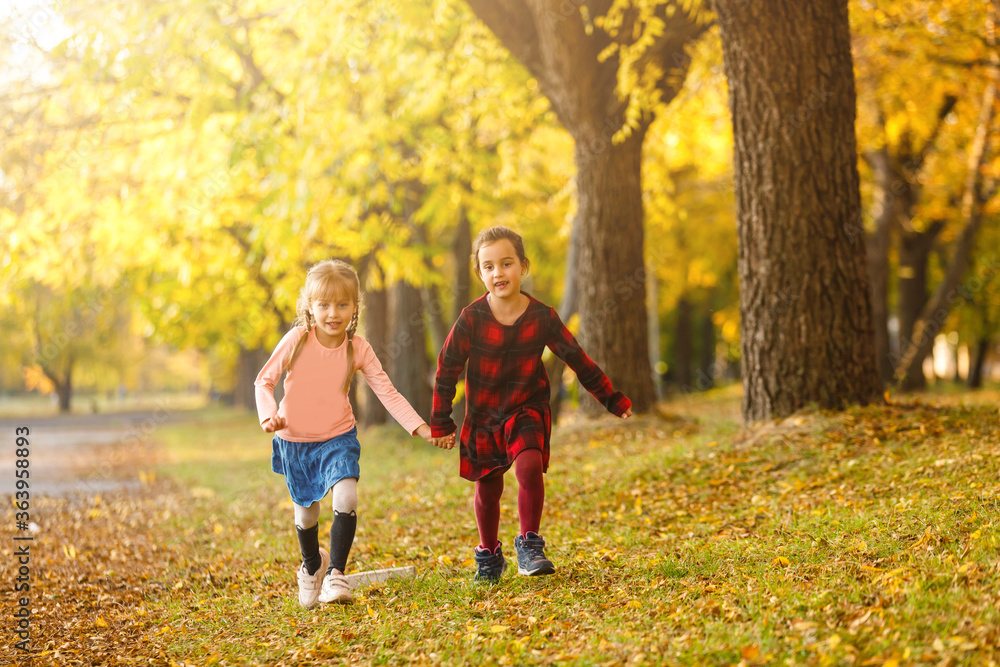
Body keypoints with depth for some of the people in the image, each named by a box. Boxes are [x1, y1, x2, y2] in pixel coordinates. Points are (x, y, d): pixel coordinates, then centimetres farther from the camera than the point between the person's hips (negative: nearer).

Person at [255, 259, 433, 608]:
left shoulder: (358, 349, -10)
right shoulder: (297, 340, -14)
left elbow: (388, 392, -8)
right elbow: (264, 380, -4)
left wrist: (420, 427, -17)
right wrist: (269, 415, -21)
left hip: (338, 438, 0)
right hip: (295, 439, 0)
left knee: (346, 497, -24)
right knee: (306, 512, 11)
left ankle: (335, 573, -9)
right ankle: (312, 564, 43)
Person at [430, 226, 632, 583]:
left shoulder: (542, 317, -13)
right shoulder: (472, 319, -16)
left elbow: (577, 359, -1)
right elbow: (448, 367, -5)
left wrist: (612, 398, 3)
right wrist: (440, 422, -3)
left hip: (527, 409, 0)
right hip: (483, 415, 1)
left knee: (530, 467, -24)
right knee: (488, 486, 8)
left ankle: (529, 544, -6)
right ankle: (489, 555, 32)